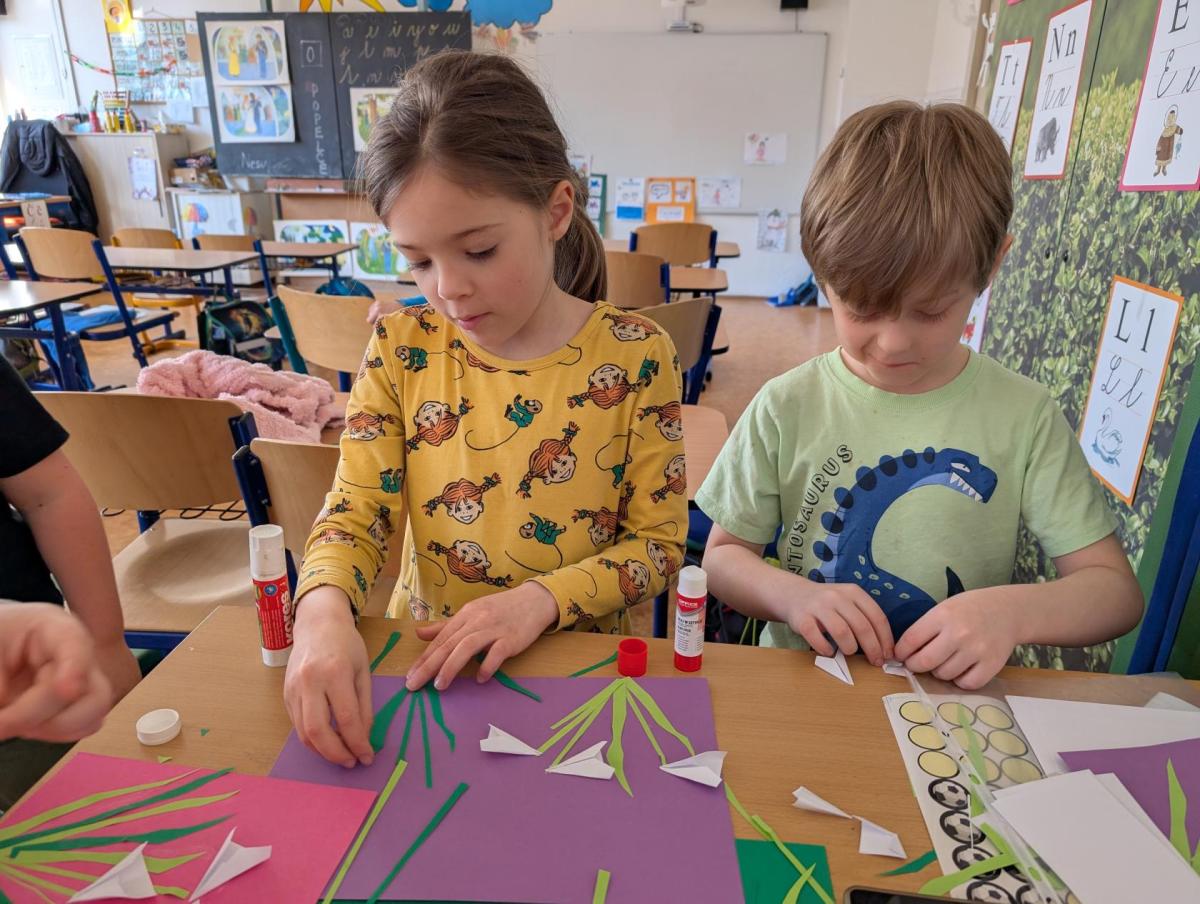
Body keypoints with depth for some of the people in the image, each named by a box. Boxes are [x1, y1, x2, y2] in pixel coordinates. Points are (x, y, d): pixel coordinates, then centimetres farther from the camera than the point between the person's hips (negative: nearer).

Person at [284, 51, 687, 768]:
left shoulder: (636, 357, -12)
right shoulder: (401, 349, -5)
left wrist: (543, 599, -21)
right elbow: (355, 513, -6)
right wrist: (324, 608, -27)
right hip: (423, 665, 4)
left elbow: (659, 541, -7)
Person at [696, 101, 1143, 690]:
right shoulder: (787, 407, -6)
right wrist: (791, 594, -19)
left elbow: (1116, 588, -1)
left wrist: (1013, 612, -20)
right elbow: (723, 556, 0)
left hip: (957, 695, 1)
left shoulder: (1025, 418, -4)